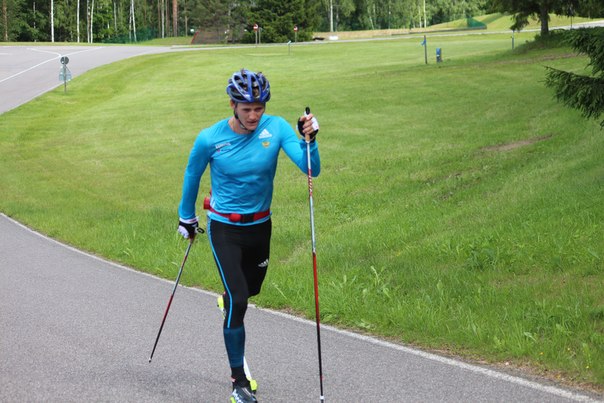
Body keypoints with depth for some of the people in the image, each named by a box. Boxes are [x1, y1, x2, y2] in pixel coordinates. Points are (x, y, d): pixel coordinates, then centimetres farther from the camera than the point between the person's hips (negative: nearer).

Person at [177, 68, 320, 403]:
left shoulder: (276, 128, -16)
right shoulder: (210, 139, -18)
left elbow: (311, 170, -23)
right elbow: (192, 177, 1)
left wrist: (309, 139, -41)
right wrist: (187, 218, 12)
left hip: (260, 225, 3)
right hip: (225, 229, -3)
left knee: (251, 288, 25)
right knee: (238, 301, -12)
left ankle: (228, 297, 62)